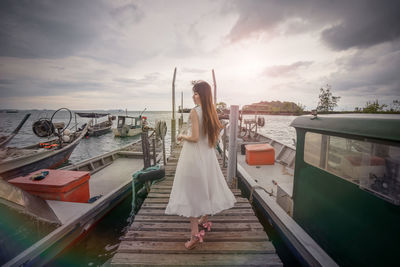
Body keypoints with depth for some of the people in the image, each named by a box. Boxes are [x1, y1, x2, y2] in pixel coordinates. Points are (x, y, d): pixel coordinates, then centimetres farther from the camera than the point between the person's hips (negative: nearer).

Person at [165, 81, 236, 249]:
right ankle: (204, 220, 40)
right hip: (207, 155, 8)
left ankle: (195, 233, 8)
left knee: (191, 190, 2)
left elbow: (194, 137, -21)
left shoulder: (195, 111, -17)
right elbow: (215, 133, 13)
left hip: (194, 154, -8)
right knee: (205, 186, 21)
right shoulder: (212, 112, 5)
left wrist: (182, 136, -4)